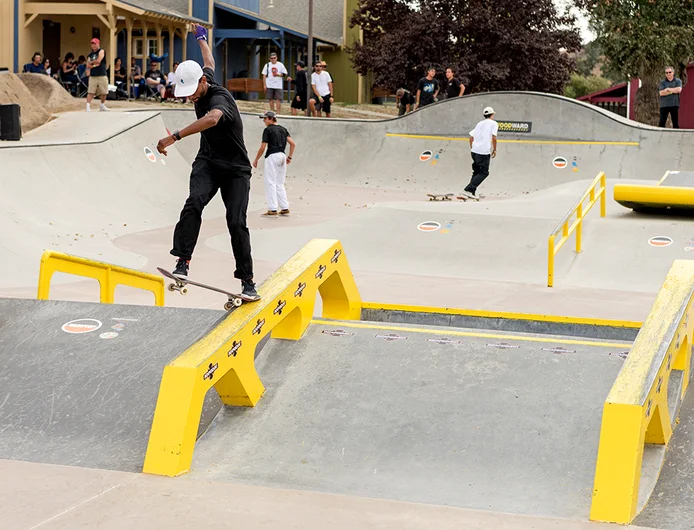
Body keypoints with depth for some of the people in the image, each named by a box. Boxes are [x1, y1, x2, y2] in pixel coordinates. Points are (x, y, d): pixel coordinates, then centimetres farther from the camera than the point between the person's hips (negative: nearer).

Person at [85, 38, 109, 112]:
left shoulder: (101, 51, 1)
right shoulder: (90, 55, 14)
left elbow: (98, 61, -13)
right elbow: (88, 65, 7)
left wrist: (91, 62, 3)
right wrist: (94, 64, -8)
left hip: (102, 75, -2)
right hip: (92, 76, 2)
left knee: (104, 92, 4)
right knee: (90, 92, -7)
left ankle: (102, 105, 22)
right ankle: (88, 106, -8)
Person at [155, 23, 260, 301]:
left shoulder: (219, 97, -26)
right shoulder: (201, 88, 0)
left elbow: (212, 119, -52)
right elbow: (209, 63, 25)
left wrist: (174, 137, -58)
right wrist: (201, 37, 43)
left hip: (235, 169, -6)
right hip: (207, 163, 6)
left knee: (236, 222, -15)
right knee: (194, 203, -23)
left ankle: (248, 282, -6)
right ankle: (182, 262, -30)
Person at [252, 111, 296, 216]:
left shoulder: (268, 130, -6)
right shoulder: (283, 129, 13)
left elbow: (262, 148, -9)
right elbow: (292, 144, 7)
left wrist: (256, 160, 2)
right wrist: (289, 157, 14)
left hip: (272, 156, -7)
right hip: (282, 156, 7)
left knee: (270, 183, -4)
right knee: (280, 184, 14)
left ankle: (272, 209, -9)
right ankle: (285, 208, 11)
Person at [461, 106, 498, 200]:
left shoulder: (479, 124, 19)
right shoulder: (494, 123, 1)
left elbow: (471, 137, 16)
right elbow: (494, 138, -10)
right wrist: (494, 150, 0)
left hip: (474, 150, 7)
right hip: (484, 152, -7)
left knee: (477, 171, 18)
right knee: (483, 173, -1)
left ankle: (472, 192, 12)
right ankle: (469, 190, -14)